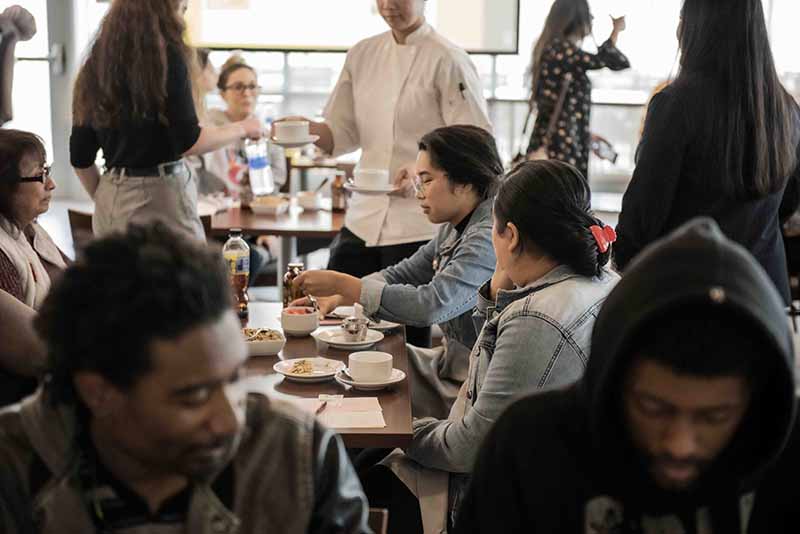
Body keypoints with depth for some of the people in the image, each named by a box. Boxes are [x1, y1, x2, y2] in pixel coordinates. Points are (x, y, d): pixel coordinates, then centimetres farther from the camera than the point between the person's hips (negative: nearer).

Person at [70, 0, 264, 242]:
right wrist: (242, 128, 3)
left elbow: (80, 156, 11)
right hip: (159, 194, -7)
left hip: (110, 201, 7)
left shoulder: (97, 60, 10)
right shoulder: (166, 56, -8)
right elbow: (188, 142, -11)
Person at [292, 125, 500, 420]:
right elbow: (400, 274, 14)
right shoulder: (455, 228, 9)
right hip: (452, 361, 9)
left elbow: (431, 305, -31)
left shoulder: (490, 237, -23)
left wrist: (342, 284, -24)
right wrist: (337, 297, -2)